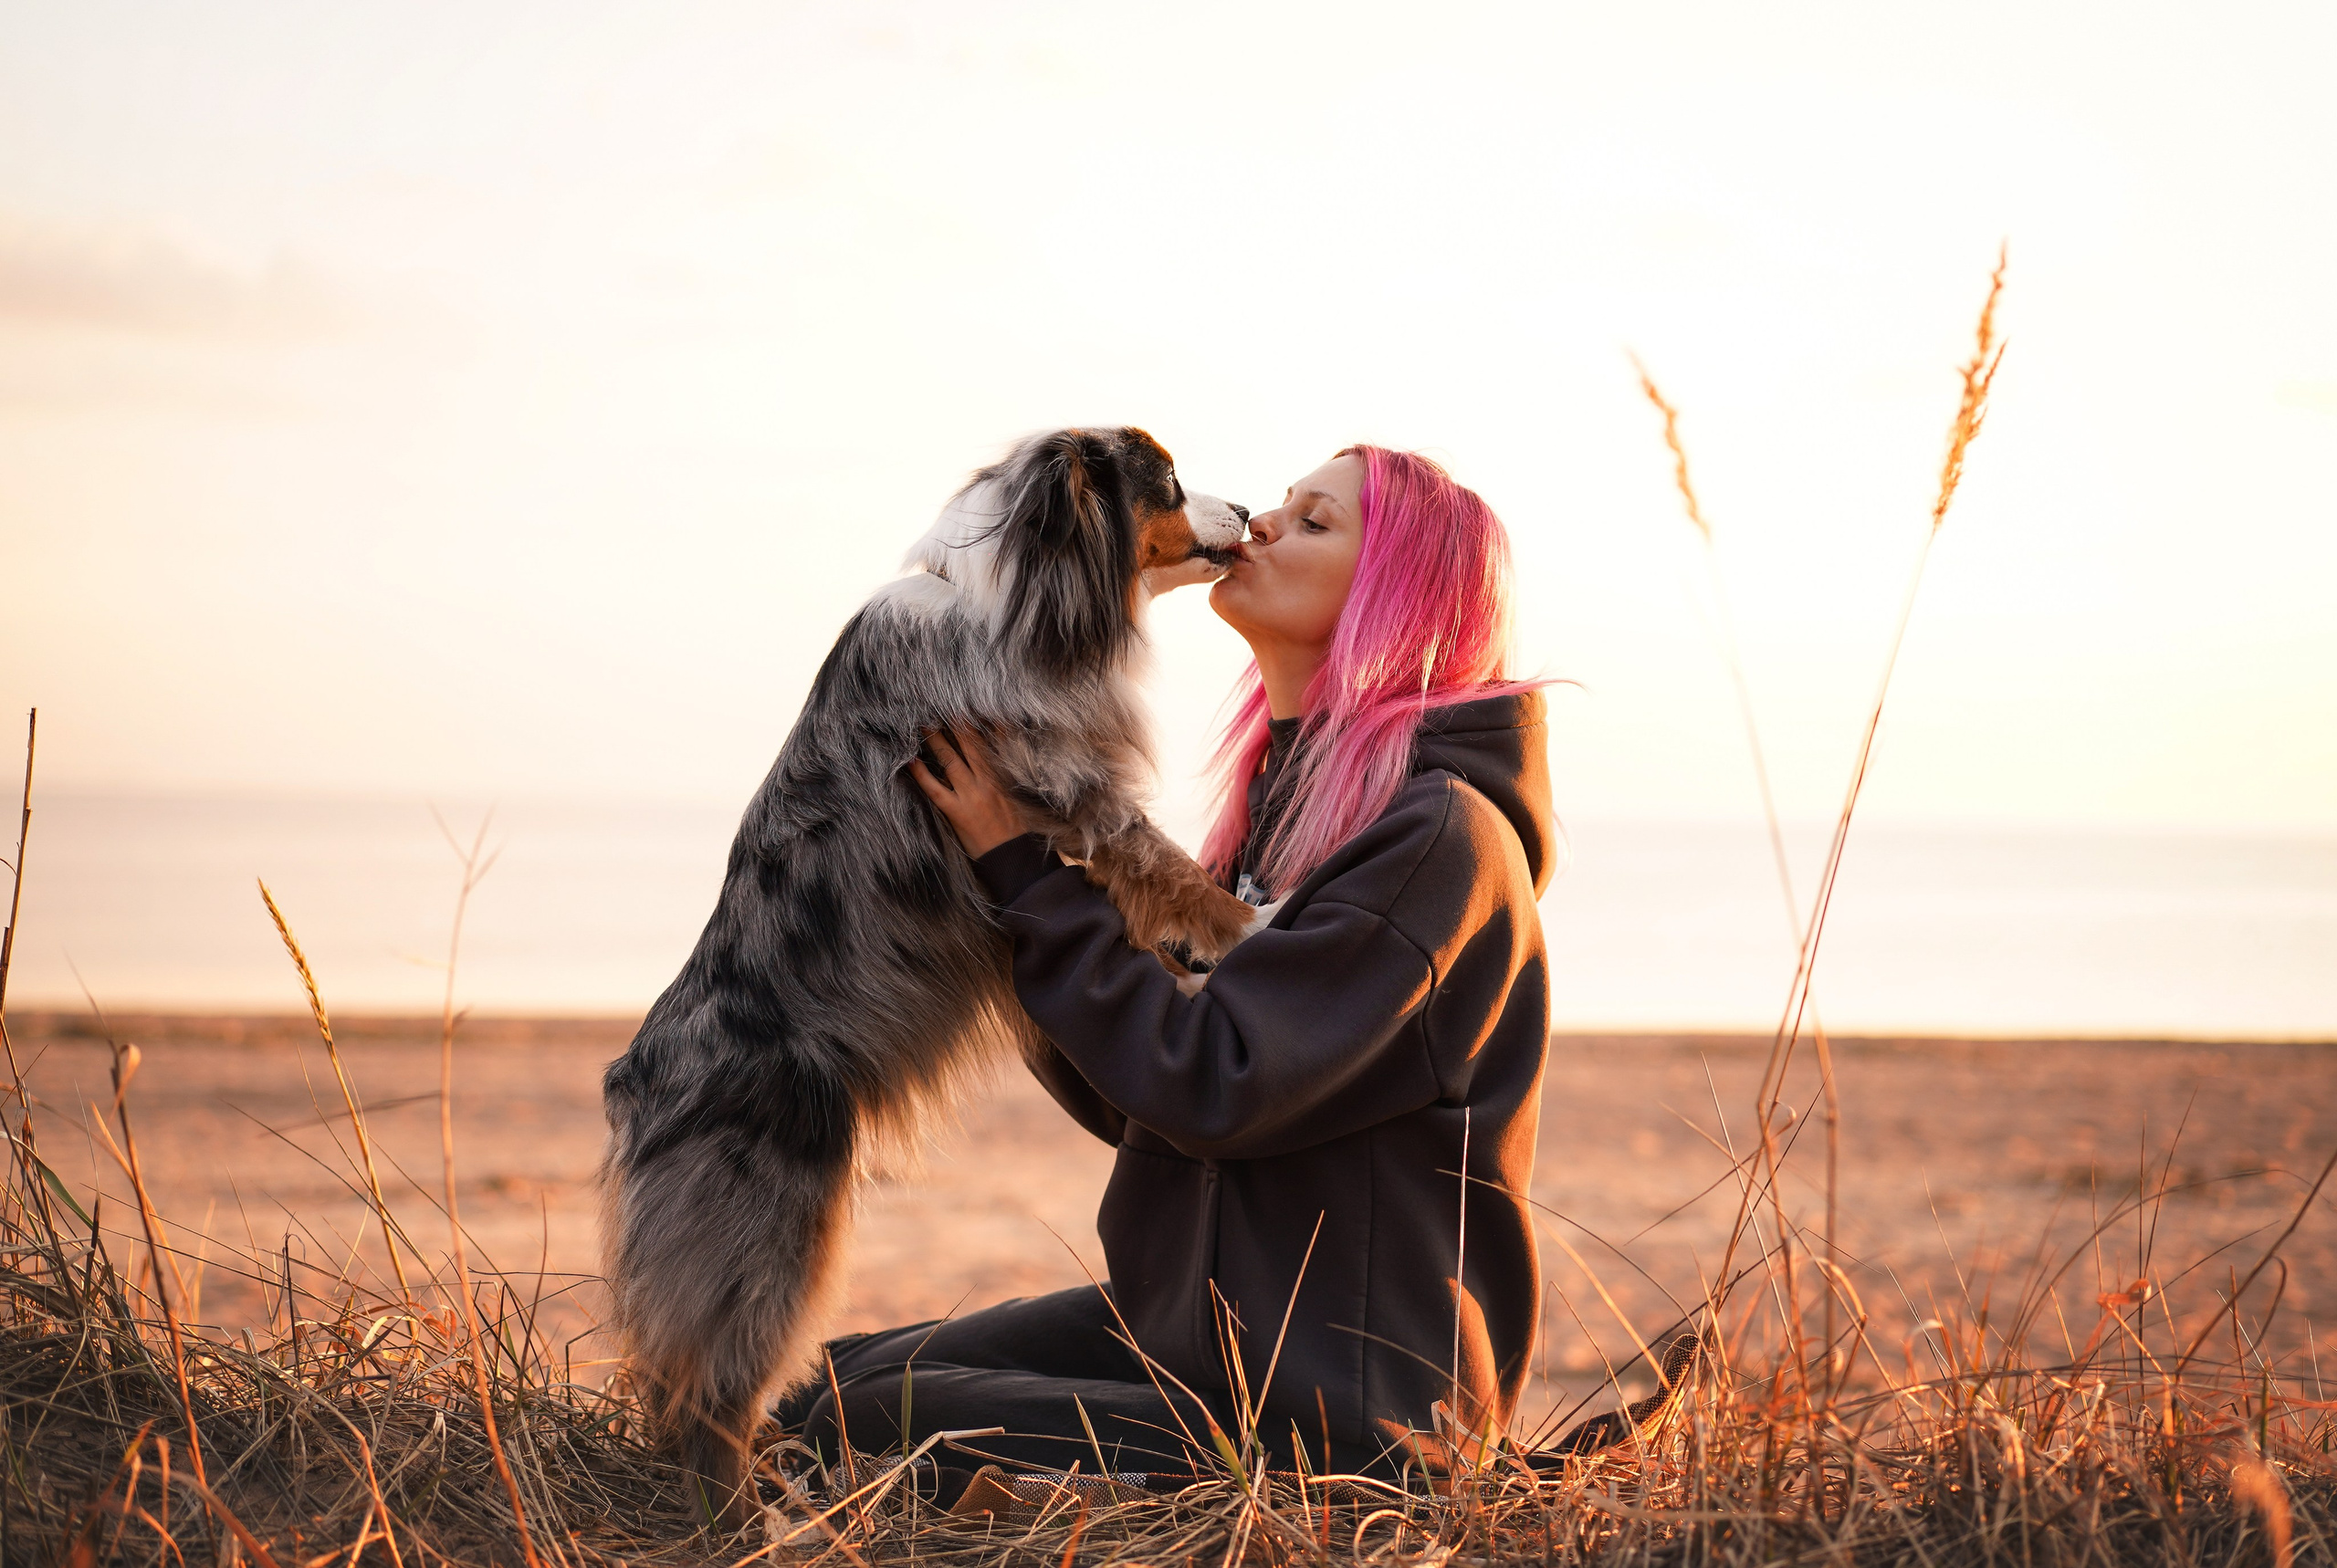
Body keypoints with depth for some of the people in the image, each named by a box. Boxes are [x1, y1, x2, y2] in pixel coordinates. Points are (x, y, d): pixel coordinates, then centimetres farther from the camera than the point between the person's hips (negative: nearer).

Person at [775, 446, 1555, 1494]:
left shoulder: (1441, 835, -16)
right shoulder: (1288, 801, 13)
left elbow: (1211, 1087, -23)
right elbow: (1127, 1102, 13)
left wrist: (1025, 870, -14)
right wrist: (1015, 879, 1)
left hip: (1345, 1402, -8)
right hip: (1189, 1320, 8)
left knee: (866, 1431, -17)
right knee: (824, 1388, -2)